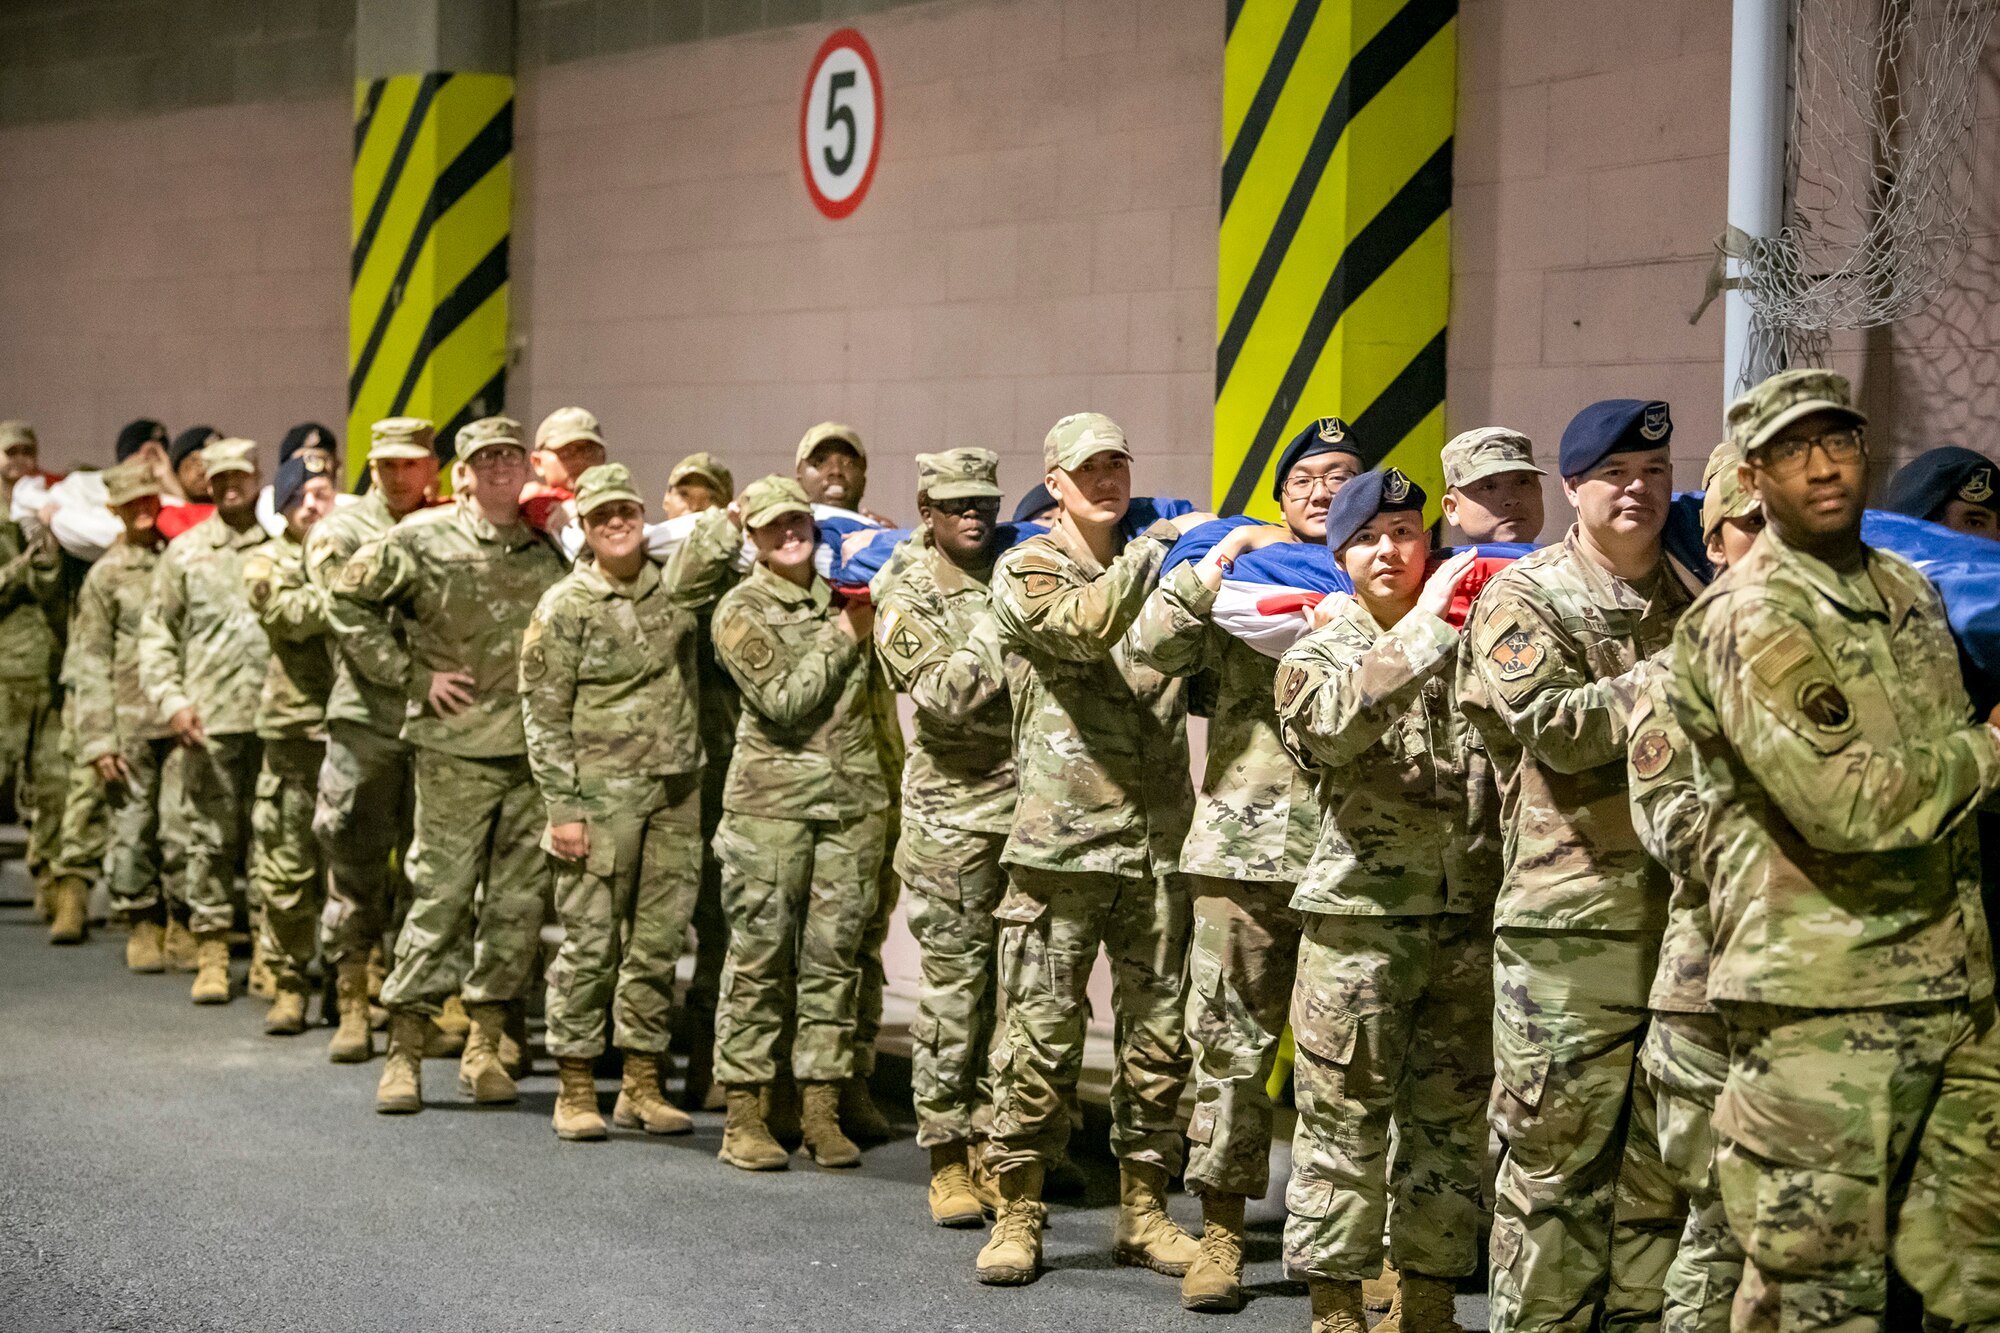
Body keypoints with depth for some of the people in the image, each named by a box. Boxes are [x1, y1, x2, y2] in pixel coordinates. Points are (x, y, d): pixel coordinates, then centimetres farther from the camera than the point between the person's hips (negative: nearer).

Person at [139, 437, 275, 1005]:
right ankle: (212, 953, 7)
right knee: (210, 837, 1)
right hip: (209, 719, 1)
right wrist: (171, 699, -2)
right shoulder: (185, 550, 11)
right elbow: (157, 633, 12)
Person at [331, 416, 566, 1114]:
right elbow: (349, 601, 5)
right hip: (456, 746, -4)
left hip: (535, 747, 4)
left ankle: (486, 1043, 16)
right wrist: (412, 674, -1)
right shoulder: (423, 539, 0)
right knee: (441, 892, -5)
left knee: (518, 899, 5)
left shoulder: (550, 546, 11)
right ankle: (404, 1049, 3)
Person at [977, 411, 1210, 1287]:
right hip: (1062, 842, -4)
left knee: (1158, 1032, 8)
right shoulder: (1025, 574, 2)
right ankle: (1018, 1212, 8)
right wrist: (1157, 547, -14)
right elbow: (1085, 625, -18)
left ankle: (1143, 1212, 18)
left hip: (1159, 839, 4)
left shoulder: (1160, 569, 16)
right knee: (1041, 1030, -2)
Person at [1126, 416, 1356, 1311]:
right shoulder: (1242, 582, 11)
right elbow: (1152, 646, -5)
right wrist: (1225, 555, -8)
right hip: (1246, 850, 0)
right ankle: (1220, 1234, 13)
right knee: (1230, 1043, 3)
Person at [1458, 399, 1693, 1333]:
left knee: (1663, 1164, 10)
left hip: (1683, 910, 5)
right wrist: (1677, 674, -14)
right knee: (1558, 1160, -2)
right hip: (1571, 919, -5)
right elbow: (1555, 727, -15)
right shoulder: (1523, 598, 1)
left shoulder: (1693, 596, 18)